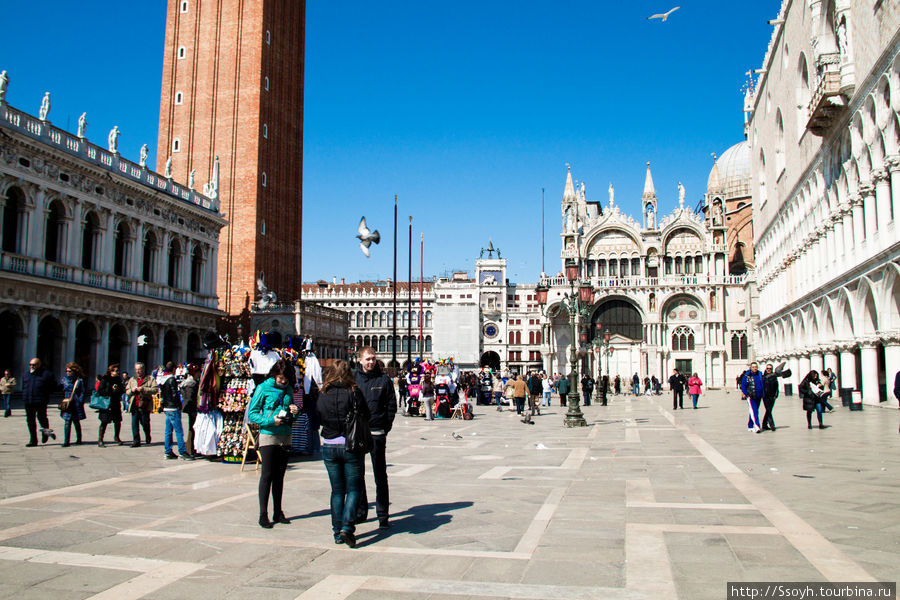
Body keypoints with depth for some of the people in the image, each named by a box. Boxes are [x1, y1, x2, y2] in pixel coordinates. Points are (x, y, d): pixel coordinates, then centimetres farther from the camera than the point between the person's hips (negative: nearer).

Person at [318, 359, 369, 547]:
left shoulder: (322, 395, 0)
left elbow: (319, 419, 8)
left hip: (329, 447, 3)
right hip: (351, 446, -3)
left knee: (337, 490, 12)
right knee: (353, 488, 5)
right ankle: (347, 527, -9)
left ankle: (337, 532, 13)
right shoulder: (353, 392, -11)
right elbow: (365, 417, -8)